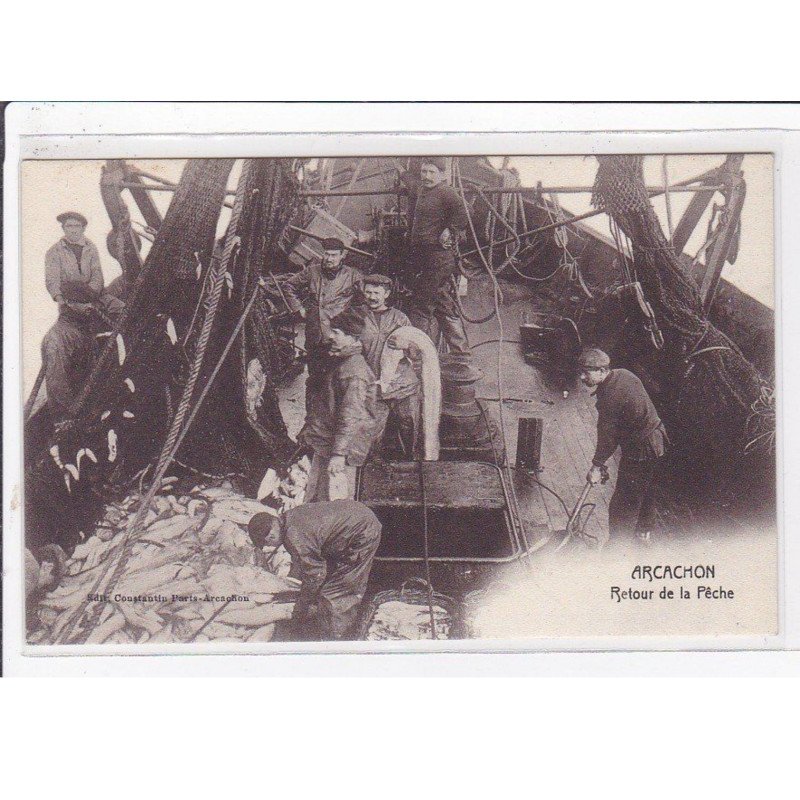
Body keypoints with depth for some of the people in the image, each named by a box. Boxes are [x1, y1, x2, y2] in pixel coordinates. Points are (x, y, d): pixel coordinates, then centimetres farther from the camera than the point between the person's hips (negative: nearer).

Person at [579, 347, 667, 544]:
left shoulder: (609, 396, -26)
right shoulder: (623, 375, 0)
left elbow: (607, 435, -20)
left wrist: (597, 466, -10)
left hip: (640, 450, -10)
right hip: (656, 439, 10)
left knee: (622, 504, -2)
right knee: (647, 491, 28)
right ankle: (644, 532, 46)